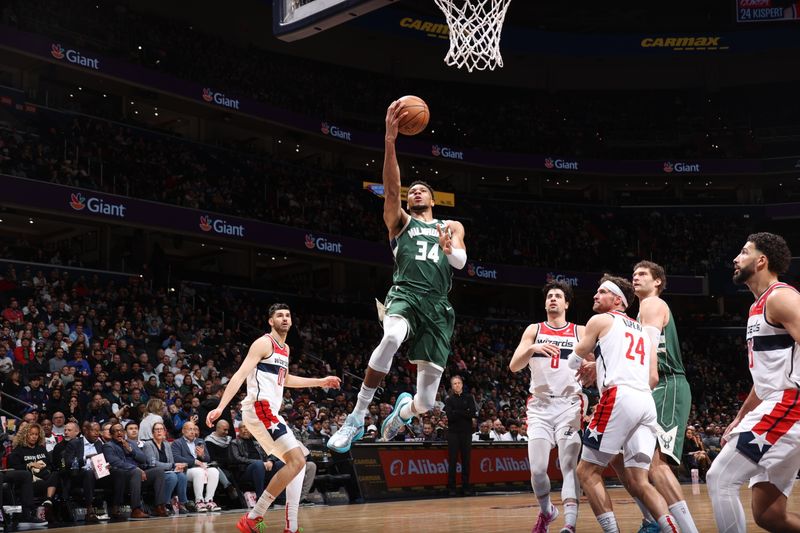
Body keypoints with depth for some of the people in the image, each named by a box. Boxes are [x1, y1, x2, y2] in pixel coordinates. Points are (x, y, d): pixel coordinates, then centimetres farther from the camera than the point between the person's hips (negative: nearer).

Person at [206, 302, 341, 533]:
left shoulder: (285, 348, 21)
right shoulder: (264, 343, -7)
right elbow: (240, 375, -16)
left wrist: (320, 382, 40)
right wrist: (220, 407, -25)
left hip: (270, 412, 10)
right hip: (260, 409, -10)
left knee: (298, 462, 13)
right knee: (296, 461, -17)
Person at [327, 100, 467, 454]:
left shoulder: (452, 227, 25)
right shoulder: (400, 221, 18)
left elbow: (461, 261, 7)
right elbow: (391, 187, 0)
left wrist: (448, 249, -17)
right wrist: (390, 139, -13)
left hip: (438, 305, 2)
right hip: (405, 293, -2)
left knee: (427, 401, -3)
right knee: (392, 337, -40)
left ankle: (405, 408, 38)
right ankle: (357, 418, -27)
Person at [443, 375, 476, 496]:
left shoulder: (468, 397, 8)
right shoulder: (449, 399, 6)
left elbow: (473, 413, -5)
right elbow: (450, 415, -9)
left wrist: (457, 413, -9)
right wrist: (465, 413, -9)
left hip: (466, 432, 1)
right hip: (453, 432, -1)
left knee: (466, 459, 2)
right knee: (452, 460, -3)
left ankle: (466, 486, 8)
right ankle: (451, 487, 1)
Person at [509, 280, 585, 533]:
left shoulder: (580, 332, 7)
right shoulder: (534, 330, 8)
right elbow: (514, 366, -3)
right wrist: (533, 348, -22)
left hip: (570, 405, -1)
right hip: (540, 406, 1)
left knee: (569, 465, -14)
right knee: (537, 469, -6)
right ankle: (546, 512, 21)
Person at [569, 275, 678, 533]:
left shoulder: (600, 320, 9)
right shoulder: (644, 330, 28)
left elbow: (573, 362, 18)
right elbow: (653, 379, 22)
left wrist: (588, 357, 40)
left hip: (619, 399, -7)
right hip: (647, 403, 7)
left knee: (587, 472, 2)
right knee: (638, 481, 6)